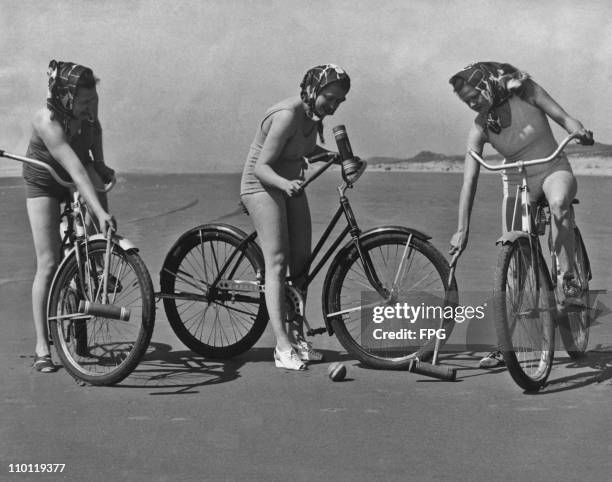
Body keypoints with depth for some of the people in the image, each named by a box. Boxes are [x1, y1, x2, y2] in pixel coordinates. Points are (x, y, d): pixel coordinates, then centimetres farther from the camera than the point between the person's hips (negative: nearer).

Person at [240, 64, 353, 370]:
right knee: (277, 261, -16)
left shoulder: (313, 114, -1)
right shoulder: (287, 115, -26)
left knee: (301, 261, 5)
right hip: (263, 185, -8)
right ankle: (283, 347, -20)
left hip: (290, 185, 8)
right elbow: (261, 167, -26)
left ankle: (297, 336, 15)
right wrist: (284, 184, -44)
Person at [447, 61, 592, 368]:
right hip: (517, 185, 2)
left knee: (558, 203, -40)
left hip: (554, 171, -2)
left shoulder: (525, 92, -13)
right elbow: (469, 180, -14)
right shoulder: (479, 130, -11)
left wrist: (580, 132, -34)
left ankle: (567, 277, -25)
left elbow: (563, 117, -10)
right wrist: (462, 230, -20)